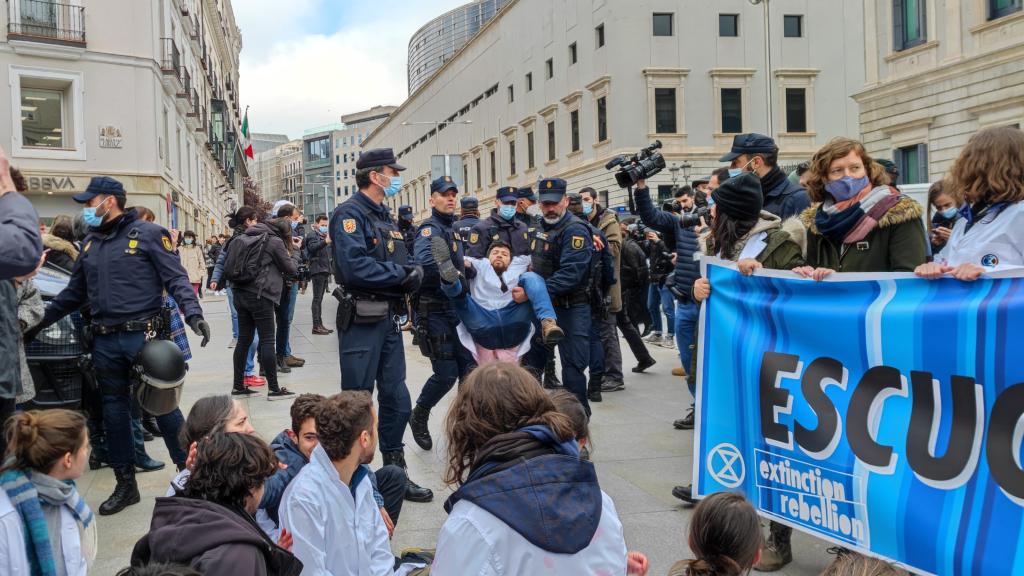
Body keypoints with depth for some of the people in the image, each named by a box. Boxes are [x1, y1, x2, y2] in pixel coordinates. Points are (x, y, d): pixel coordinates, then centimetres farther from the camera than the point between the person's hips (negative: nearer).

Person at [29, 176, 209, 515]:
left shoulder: (148, 234, -4)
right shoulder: (90, 242, 15)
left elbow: (176, 278, -9)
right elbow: (75, 292, 21)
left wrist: (193, 314, -22)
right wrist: (40, 321, 17)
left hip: (144, 337, -6)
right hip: (105, 342, 6)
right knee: (114, 412, 11)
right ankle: (125, 484, 23)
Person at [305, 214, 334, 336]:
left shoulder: (323, 236, 24)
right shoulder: (312, 234, -3)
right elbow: (312, 247, -24)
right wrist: (325, 241, -38)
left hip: (324, 270, 9)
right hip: (317, 270, -9)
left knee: (319, 298, 10)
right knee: (317, 298, -12)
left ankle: (319, 325, 12)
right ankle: (316, 326, -14)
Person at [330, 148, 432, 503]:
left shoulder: (386, 217, 17)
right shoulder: (350, 213, -11)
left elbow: (403, 265, 17)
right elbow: (355, 267, -24)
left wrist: (412, 274, -6)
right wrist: (400, 274, -14)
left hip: (390, 318, 9)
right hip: (362, 320, -8)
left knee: (397, 400, 13)